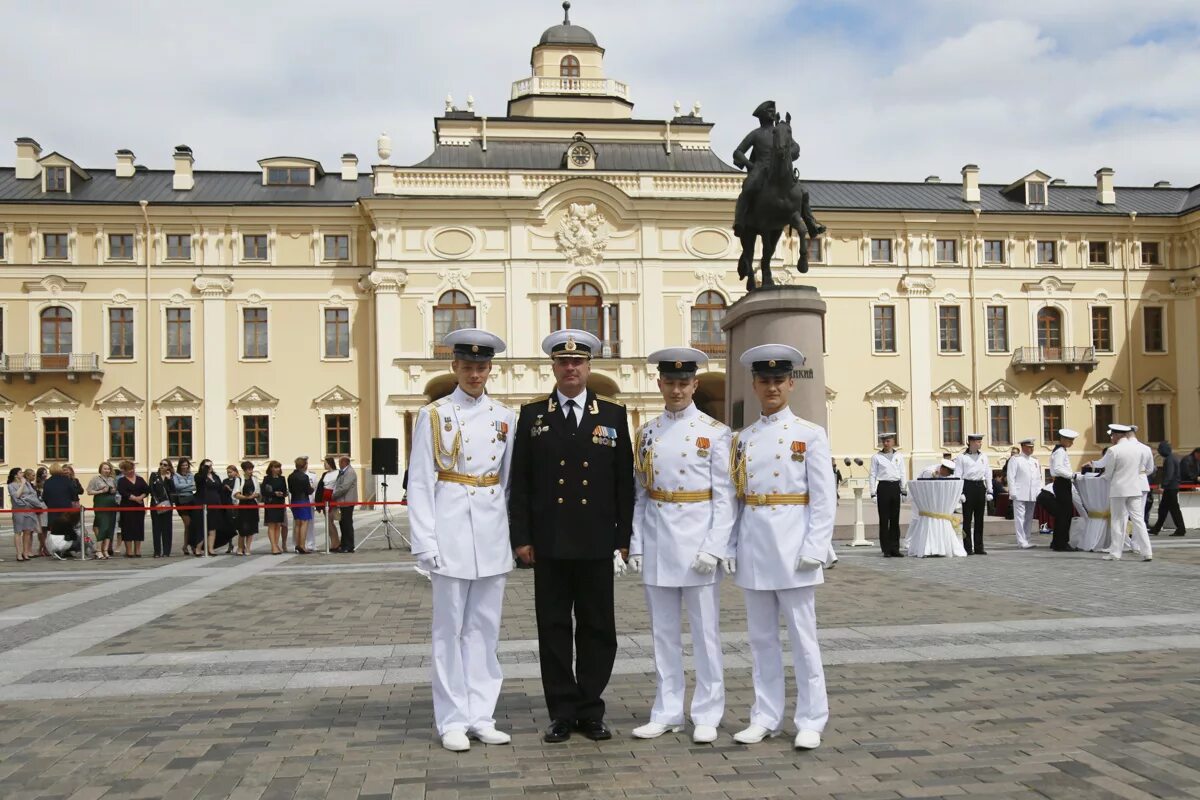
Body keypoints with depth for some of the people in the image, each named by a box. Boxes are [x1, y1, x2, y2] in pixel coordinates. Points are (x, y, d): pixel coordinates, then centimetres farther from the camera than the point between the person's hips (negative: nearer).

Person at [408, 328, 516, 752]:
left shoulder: (505, 417, 9)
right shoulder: (433, 416, -1)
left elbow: (510, 479, 12)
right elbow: (420, 483, -3)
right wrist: (424, 542, -10)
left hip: (493, 530, 4)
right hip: (451, 529, -3)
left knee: (485, 626, 9)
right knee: (450, 628, 3)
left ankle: (481, 716, 19)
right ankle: (453, 721, 13)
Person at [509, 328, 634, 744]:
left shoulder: (613, 414, 6)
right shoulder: (532, 415, 6)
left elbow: (625, 481, 5)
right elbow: (520, 482, 4)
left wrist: (624, 538, 1)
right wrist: (521, 537, -2)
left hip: (597, 543, 0)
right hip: (549, 543, 0)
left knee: (597, 629, 7)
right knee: (554, 628, 6)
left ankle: (590, 710, 21)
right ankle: (562, 713, 18)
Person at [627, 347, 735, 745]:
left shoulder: (715, 432, -3)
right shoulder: (646, 433, 9)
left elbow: (724, 496, -5)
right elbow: (640, 494, 9)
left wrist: (714, 547, -13)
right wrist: (636, 544, 3)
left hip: (698, 541, -4)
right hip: (656, 540, 4)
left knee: (705, 631, 4)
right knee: (663, 631, 11)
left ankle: (706, 715, 16)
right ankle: (667, 712, 22)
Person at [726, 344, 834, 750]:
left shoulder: (811, 435, -1)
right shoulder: (743, 439, 10)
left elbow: (824, 499, -5)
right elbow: (736, 497, 9)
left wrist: (815, 549, -12)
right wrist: (731, 547, 3)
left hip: (792, 547, -4)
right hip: (752, 548, 4)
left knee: (802, 636, 3)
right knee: (761, 637, 11)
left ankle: (810, 721, 14)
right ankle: (765, 717, 21)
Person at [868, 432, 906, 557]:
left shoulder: (899, 457, 11)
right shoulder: (876, 457, 2)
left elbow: (902, 474, 14)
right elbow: (872, 475, 1)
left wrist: (904, 491, 8)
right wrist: (873, 493, -5)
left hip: (895, 487, 3)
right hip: (883, 487, -3)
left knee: (895, 519, 6)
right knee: (884, 520, -1)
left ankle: (895, 548, 12)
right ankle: (886, 549, 3)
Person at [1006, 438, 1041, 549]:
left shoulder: (1035, 461, 20)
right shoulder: (1015, 459, 1)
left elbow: (1038, 478, 21)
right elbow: (1011, 476, -5)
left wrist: (1039, 492, 10)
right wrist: (1013, 492, -11)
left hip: (1032, 495, 6)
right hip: (1020, 494, -6)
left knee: (1029, 518, 7)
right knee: (1020, 518, -8)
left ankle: (1026, 540, 13)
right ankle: (1022, 542, -8)